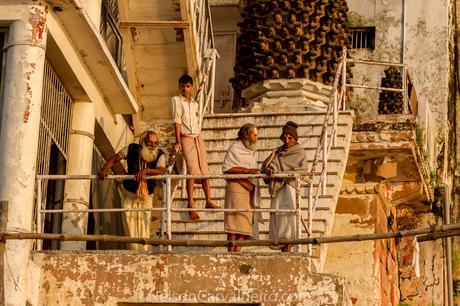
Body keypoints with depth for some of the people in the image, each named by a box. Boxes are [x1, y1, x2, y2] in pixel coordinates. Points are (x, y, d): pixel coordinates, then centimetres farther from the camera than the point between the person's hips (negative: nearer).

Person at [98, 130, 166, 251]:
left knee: (144, 224, -4)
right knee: (130, 223, -1)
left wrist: (146, 170, -47)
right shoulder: (132, 149, -10)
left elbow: (161, 170, -31)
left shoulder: (160, 155, -13)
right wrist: (104, 170, -23)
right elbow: (114, 159, -4)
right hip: (129, 193, 0)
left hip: (146, 195, 0)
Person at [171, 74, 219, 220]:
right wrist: (178, 141, -14)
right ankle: (190, 203, -13)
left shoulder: (195, 103, 17)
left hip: (198, 138, 5)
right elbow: (177, 120, -7)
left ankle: (208, 201, 1)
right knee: (192, 169, -14)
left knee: (204, 169, 0)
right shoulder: (176, 100, 1)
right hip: (186, 138, -5)